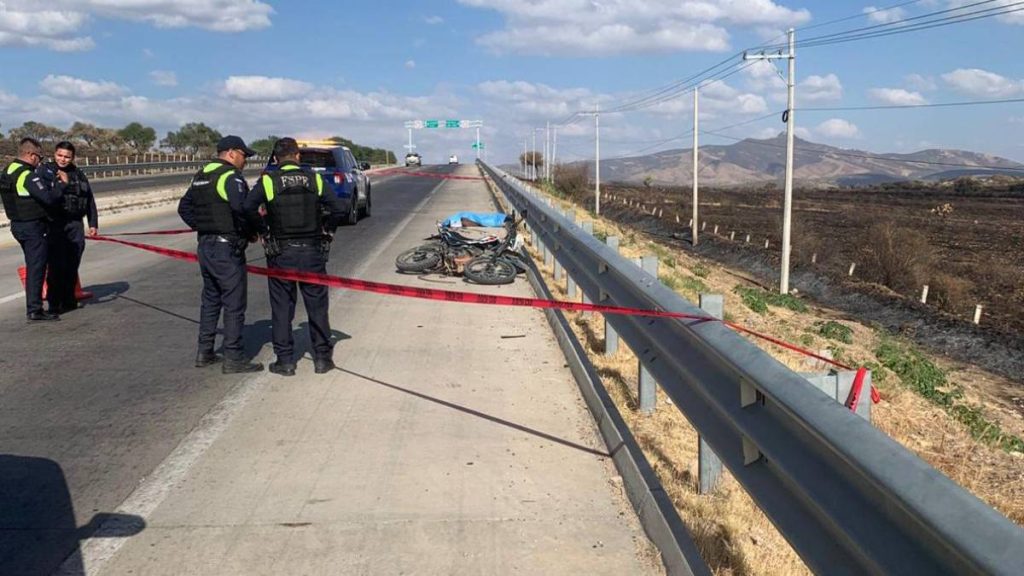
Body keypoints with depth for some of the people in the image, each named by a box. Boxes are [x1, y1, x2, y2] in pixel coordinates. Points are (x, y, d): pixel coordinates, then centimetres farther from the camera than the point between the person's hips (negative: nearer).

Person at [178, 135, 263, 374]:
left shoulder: (201, 176, 15)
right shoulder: (230, 176, -14)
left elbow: (184, 207, 20)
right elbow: (242, 208, -31)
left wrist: (201, 227, 14)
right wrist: (253, 230, -16)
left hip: (205, 245, 9)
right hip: (227, 248, -9)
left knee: (210, 300, 18)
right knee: (234, 305, -2)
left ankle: (204, 352, 24)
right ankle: (233, 358, 3)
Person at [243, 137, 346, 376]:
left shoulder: (268, 180, -4)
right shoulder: (314, 179, 1)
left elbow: (248, 209, -17)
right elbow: (338, 208, -6)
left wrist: (264, 231, -3)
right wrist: (327, 231, 8)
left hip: (281, 254, -1)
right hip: (313, 252, 1)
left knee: (282, 308, 8)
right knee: (317, 306, 10)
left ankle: (285, 361, 12)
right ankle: (322, 358, 16)